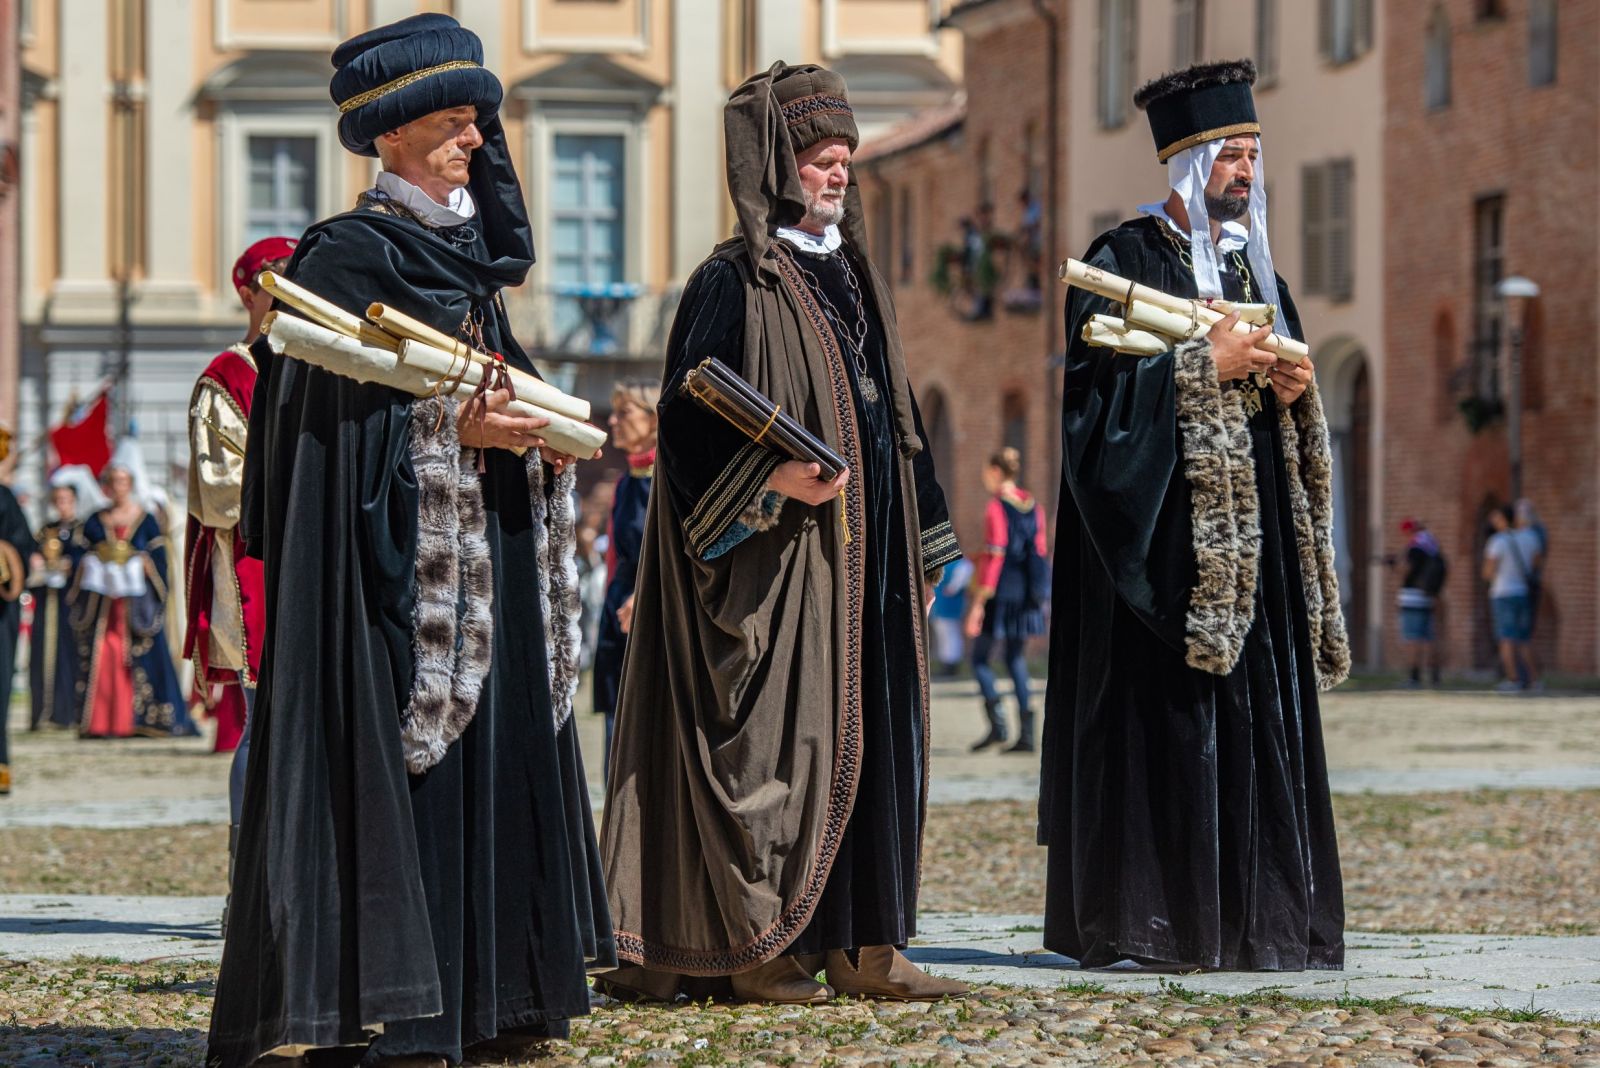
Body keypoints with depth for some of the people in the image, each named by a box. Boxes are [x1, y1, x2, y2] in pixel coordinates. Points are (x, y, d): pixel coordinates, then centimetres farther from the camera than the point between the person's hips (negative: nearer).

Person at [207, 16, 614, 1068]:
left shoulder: (467, 246, 17)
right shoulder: (352, 254, -8)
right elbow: (332, 411, -14)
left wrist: (534, 428, 3)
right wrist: (454, 425, -20)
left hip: (486, 552, 9)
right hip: (400, 554, -9)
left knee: (497, 751, 6)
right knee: (398, 765, -11)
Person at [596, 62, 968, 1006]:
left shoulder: (854, 279, 17)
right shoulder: (734, 284, -6)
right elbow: (688, 425, -12)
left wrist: (923, 546, 18)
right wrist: (775, 479, -25)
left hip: (867, 556, 8)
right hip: (777, 562, -8)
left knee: (871, 735, 5)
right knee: (773, 736, -7)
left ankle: (861, 944, 8)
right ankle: (753, 948, -1)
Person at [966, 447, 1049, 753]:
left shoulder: (996, 508, -12)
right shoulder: (1032, 506, 9)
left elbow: (994, 556, -17)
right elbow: (1040, 552, 12)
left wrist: (978, 603, -16)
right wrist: (1037, 595, 20)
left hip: (1000, 594, -7)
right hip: (1026, 596, 7)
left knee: (980, 659, 3)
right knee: (1017, 661, 11)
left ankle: (996, 724, -11)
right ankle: (1025, 734, 3)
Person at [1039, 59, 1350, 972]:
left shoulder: (1254, 266, 18)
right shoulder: (1124, 262, -3)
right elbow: (1096, 384, -13)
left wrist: (1292, 388, -2)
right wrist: (1207, 367, -17)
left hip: (1256, 521, 7)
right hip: (1165, 527, -7)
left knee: (1260, 714, 2)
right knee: (1164, 717, -9)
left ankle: (1248, 918, 5)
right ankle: (1147, 921, -7)